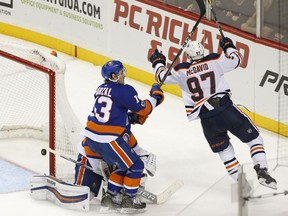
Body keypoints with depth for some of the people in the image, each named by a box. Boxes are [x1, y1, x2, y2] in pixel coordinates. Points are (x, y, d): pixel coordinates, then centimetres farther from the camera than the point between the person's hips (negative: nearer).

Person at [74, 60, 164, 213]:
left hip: (90, 135, 8)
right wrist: (155, 96, 10)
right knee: (135, 166, 6)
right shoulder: (125, 91, -11)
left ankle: (110, 196, 24)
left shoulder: (101, 89, 14)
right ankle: (128, 201, 12)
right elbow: (143, 109, -5)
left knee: (123, 165, 22)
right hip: (108, 139, -8)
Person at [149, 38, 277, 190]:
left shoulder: (181, 71, 4)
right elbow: (236, 59, 15)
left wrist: (158, 63, 38)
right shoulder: (214, 61, 2)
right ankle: (261, 171, -5)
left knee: (224, 150, 18)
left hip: (207, 120, 2)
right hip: (227, 110, -2)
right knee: (254, 138, 10)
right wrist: (228, 46, 33)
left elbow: (162, 77, 19)